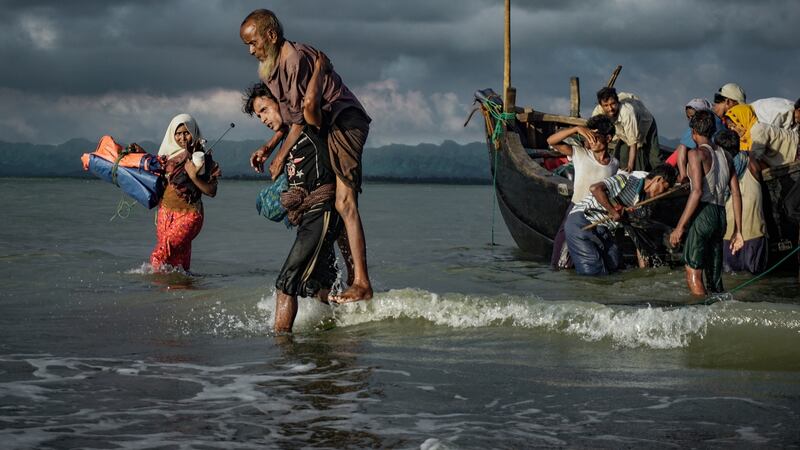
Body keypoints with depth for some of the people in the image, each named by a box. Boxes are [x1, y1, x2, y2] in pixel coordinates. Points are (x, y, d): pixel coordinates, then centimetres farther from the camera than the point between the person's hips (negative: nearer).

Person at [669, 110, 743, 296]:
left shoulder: (697, 153, -3)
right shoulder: (725, 155, 17)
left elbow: (697, 191, -14)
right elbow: (736, 194, 13)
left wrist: (680, 227, -13)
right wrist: (737, 231, 16)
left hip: (703, 214, -7)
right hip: (720, 216, 7)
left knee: (693, 275, -10)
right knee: (714, 278, 10)